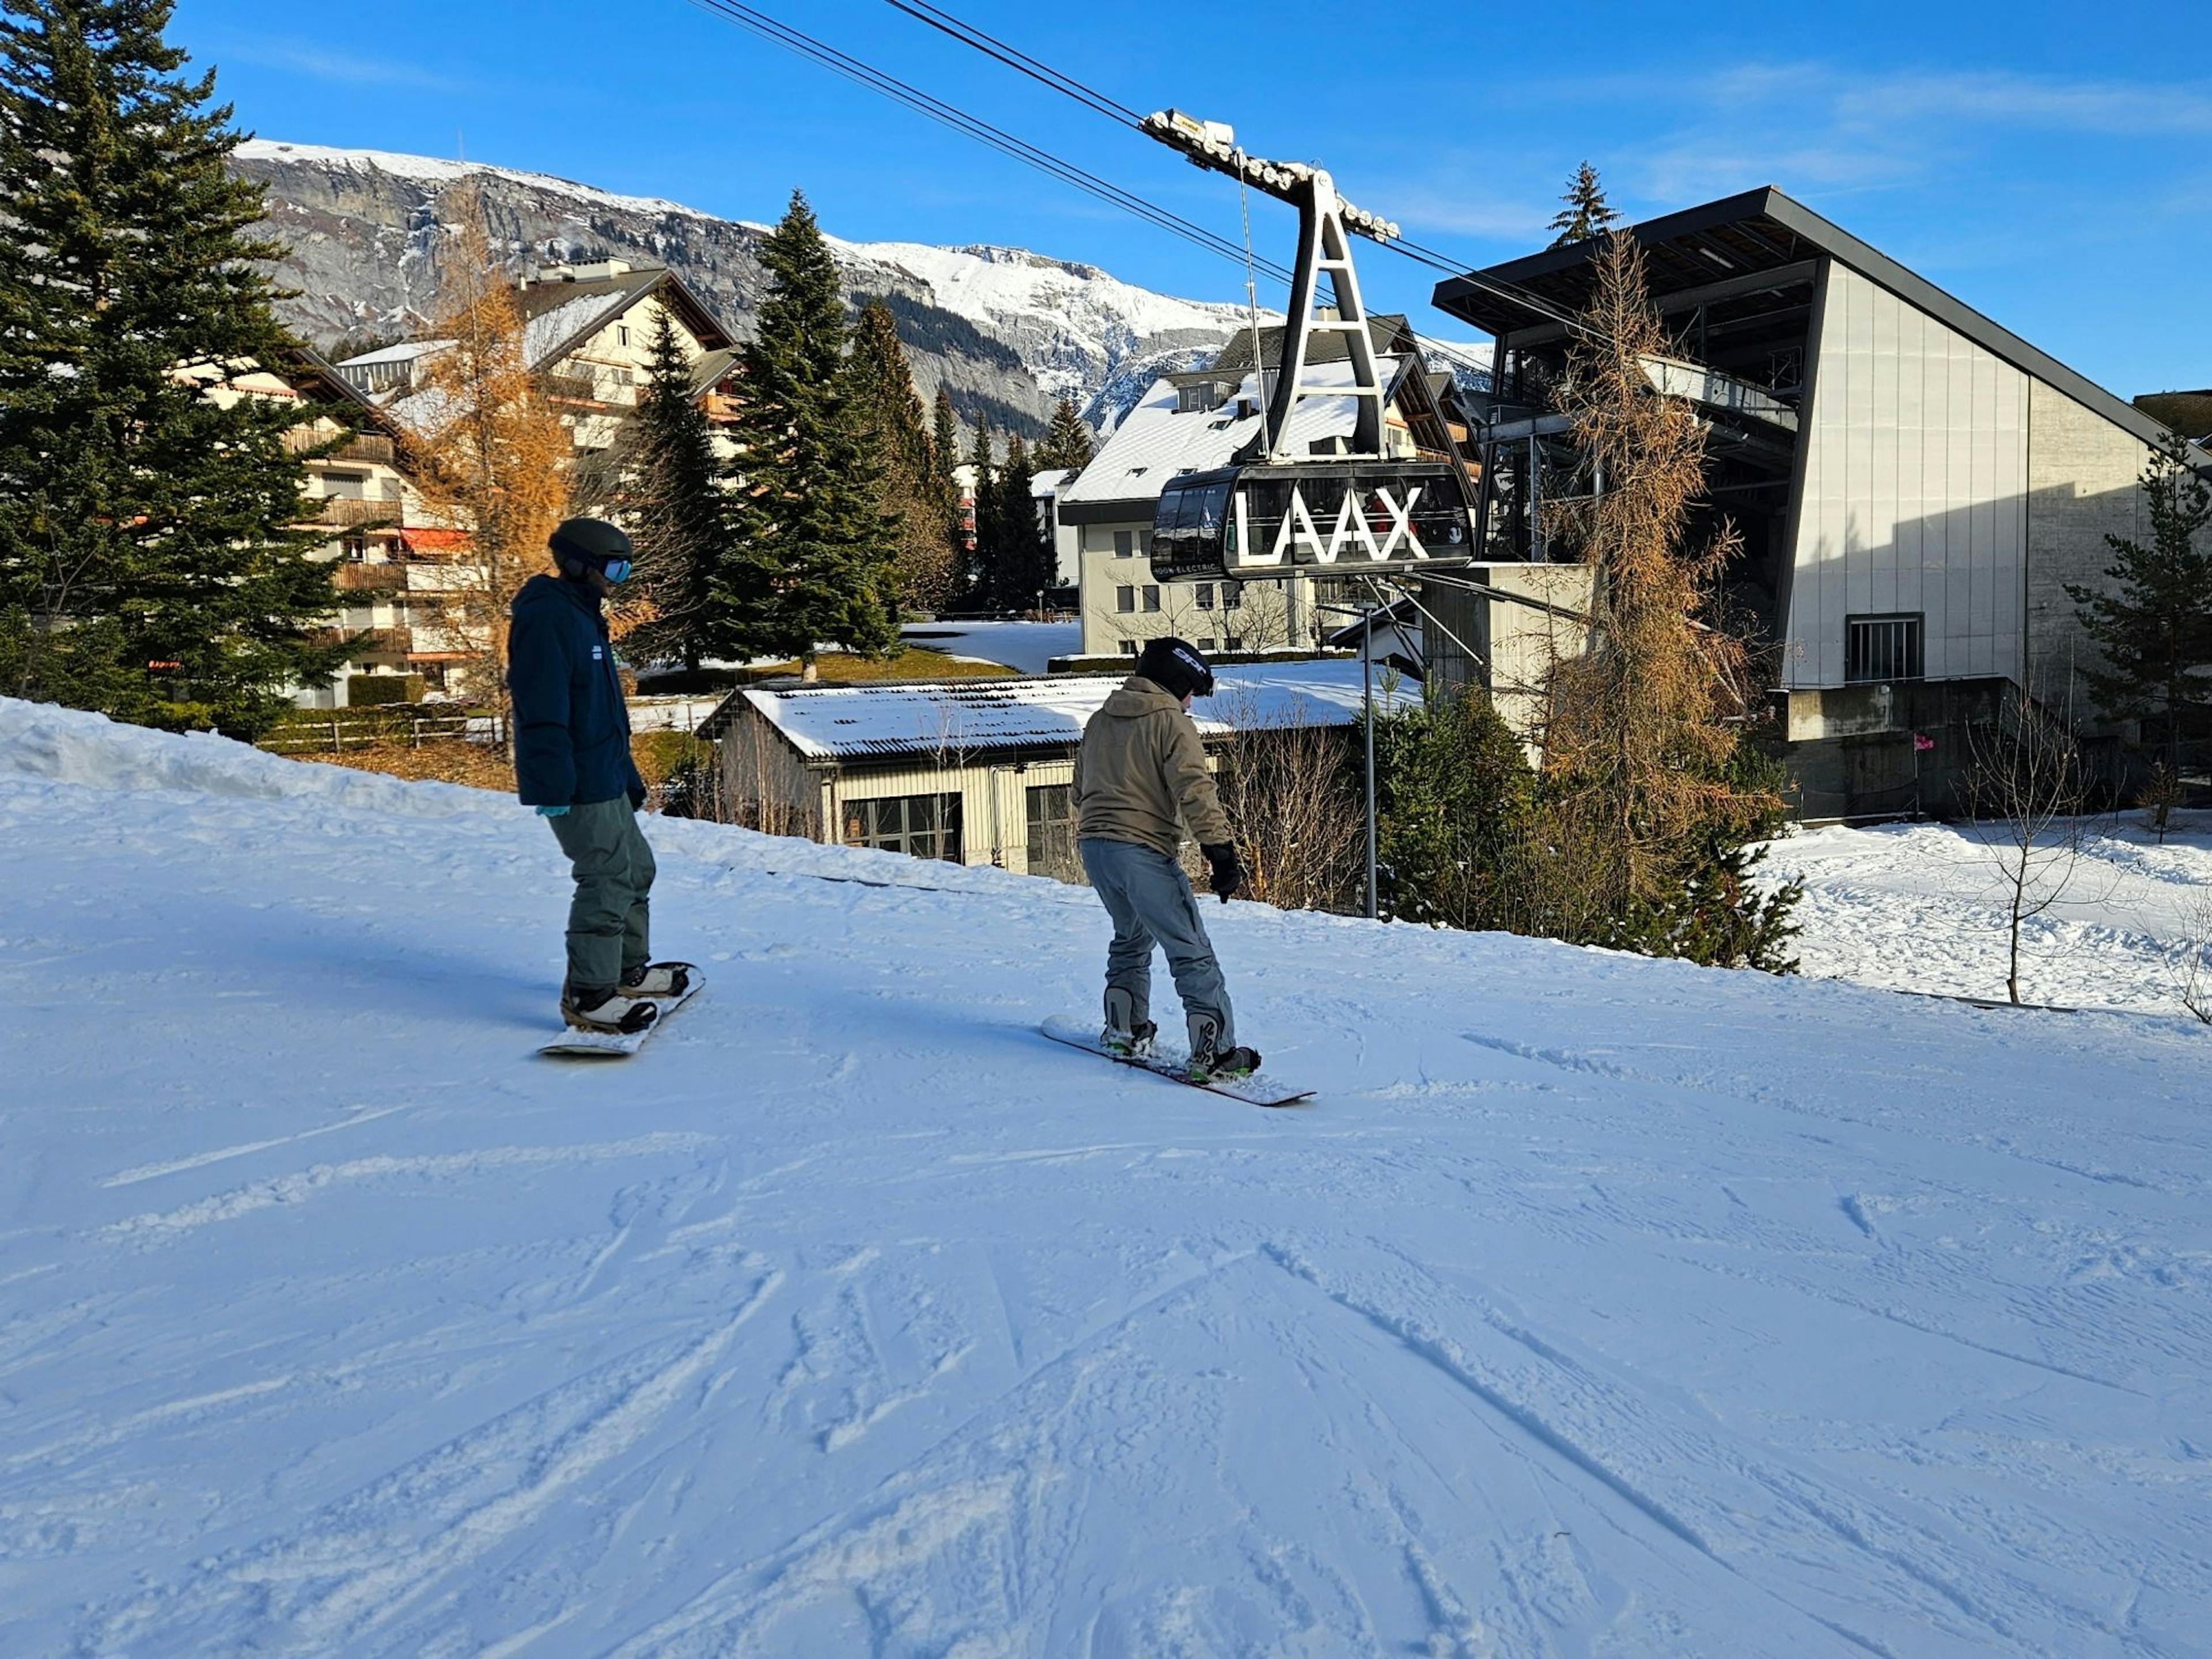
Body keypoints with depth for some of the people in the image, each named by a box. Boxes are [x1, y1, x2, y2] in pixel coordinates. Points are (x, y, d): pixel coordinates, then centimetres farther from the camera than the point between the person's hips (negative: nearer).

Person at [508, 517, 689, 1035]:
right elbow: (543, 710, -24)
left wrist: (628, 775, 24)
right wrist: (553, 786, -27)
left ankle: (627, 971, 29)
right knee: (607, 878, -9)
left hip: (603, 778, 11)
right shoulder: (548, 619, -16)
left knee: (636, 867, 18)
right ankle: (588, 993, -2)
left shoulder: (582, 615, 17)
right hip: (576, 786, -11)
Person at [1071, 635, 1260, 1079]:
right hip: (1144, 849, -7)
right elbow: (1195, 791, -17)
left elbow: (1080, 789, 26)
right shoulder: (1171, 723, -6)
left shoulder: (1099, 721, 17)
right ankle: (1214, 1049, -9)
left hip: (1093, 846, 8)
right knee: (1191, 951, -3)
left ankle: (1124, 1029, 28)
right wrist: (1221, 851, -18)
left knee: (1131, 935, 28)